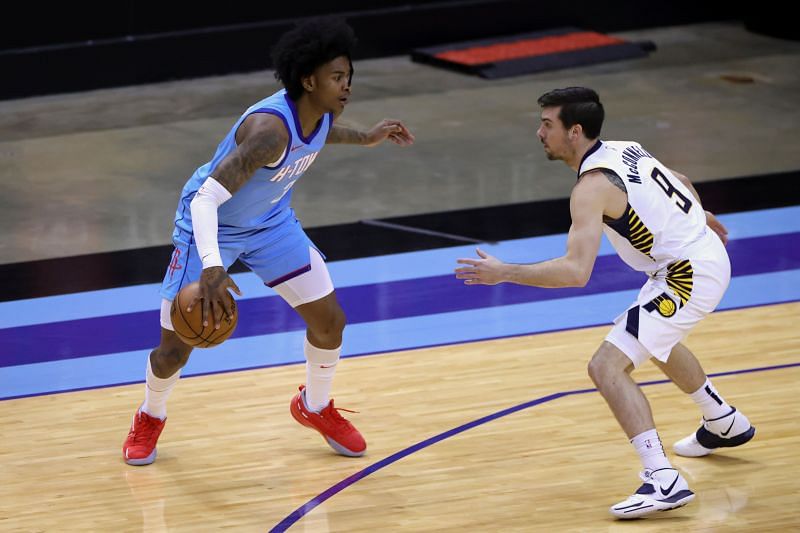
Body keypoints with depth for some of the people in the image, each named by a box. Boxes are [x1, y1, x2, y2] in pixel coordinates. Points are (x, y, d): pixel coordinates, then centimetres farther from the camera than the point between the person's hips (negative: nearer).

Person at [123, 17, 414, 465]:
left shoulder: (323, 112, -15)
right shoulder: (269, 129, -39)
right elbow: (207, 197, -45)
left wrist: (363, 138, 18)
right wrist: (212, 268, -57)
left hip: (271, 222, 7)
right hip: (211, 226, -7)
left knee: (330, 321, 2)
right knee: (175, 350, -3)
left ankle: (315, 407, 30)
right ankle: (150, 418, 29)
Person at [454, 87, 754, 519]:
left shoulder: (592, 187, -21)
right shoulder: (623, 150, 6)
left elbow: (576, 272, -30)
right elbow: (681, 183, 23)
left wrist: (504, 273, -26)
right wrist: (702, 219, 44)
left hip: (688, 277, -10)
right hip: (708, 255, 10)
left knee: (607, 367, -16)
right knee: (656, 341, 37)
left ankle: (663, 481, -24)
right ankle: (725, 423, 57)